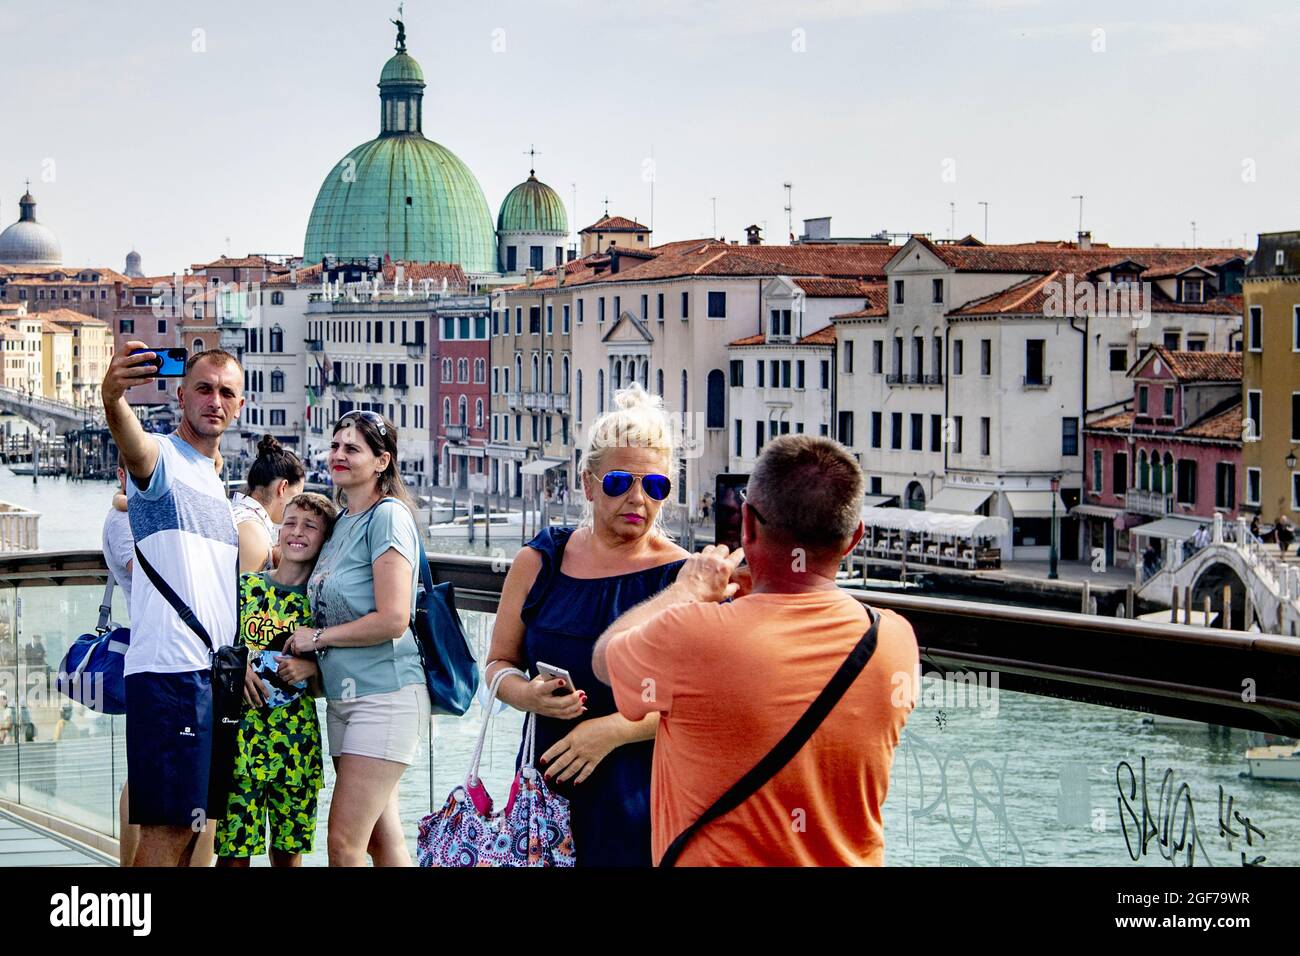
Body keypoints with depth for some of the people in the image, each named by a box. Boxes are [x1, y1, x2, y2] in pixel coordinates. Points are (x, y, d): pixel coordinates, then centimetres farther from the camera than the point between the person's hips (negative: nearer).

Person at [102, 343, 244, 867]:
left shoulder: (217, 482, 21)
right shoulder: (161, 456, -5)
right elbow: (133, 447, -31)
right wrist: (112, 398, -53)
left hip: (216, 672, 9)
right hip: (169, 669, -9)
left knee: (190, 823, 12)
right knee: (167, 826, -12)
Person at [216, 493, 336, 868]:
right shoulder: (245, 585, 3)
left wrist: (311, 668, -9)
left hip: (298, 737, 2)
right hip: (244, 730, -1)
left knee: (289, 849, 8)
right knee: (234, 846, -5)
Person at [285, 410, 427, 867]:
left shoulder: (388, 516, -11)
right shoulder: (341, 521, 15)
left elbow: (392, 620, -19)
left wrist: (316, 638, -8)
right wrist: (309, 663, 8)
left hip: (384, 695, -9)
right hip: (343, 694, 9)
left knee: (344, 844, -11)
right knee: (383, 838, 11)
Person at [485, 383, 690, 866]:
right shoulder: (539, 562, 4)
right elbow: (498, 663, 11)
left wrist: (614, 729, -19)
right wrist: (527, 695, -11)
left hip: (642, 794, -2)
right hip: (549, 787, 3)